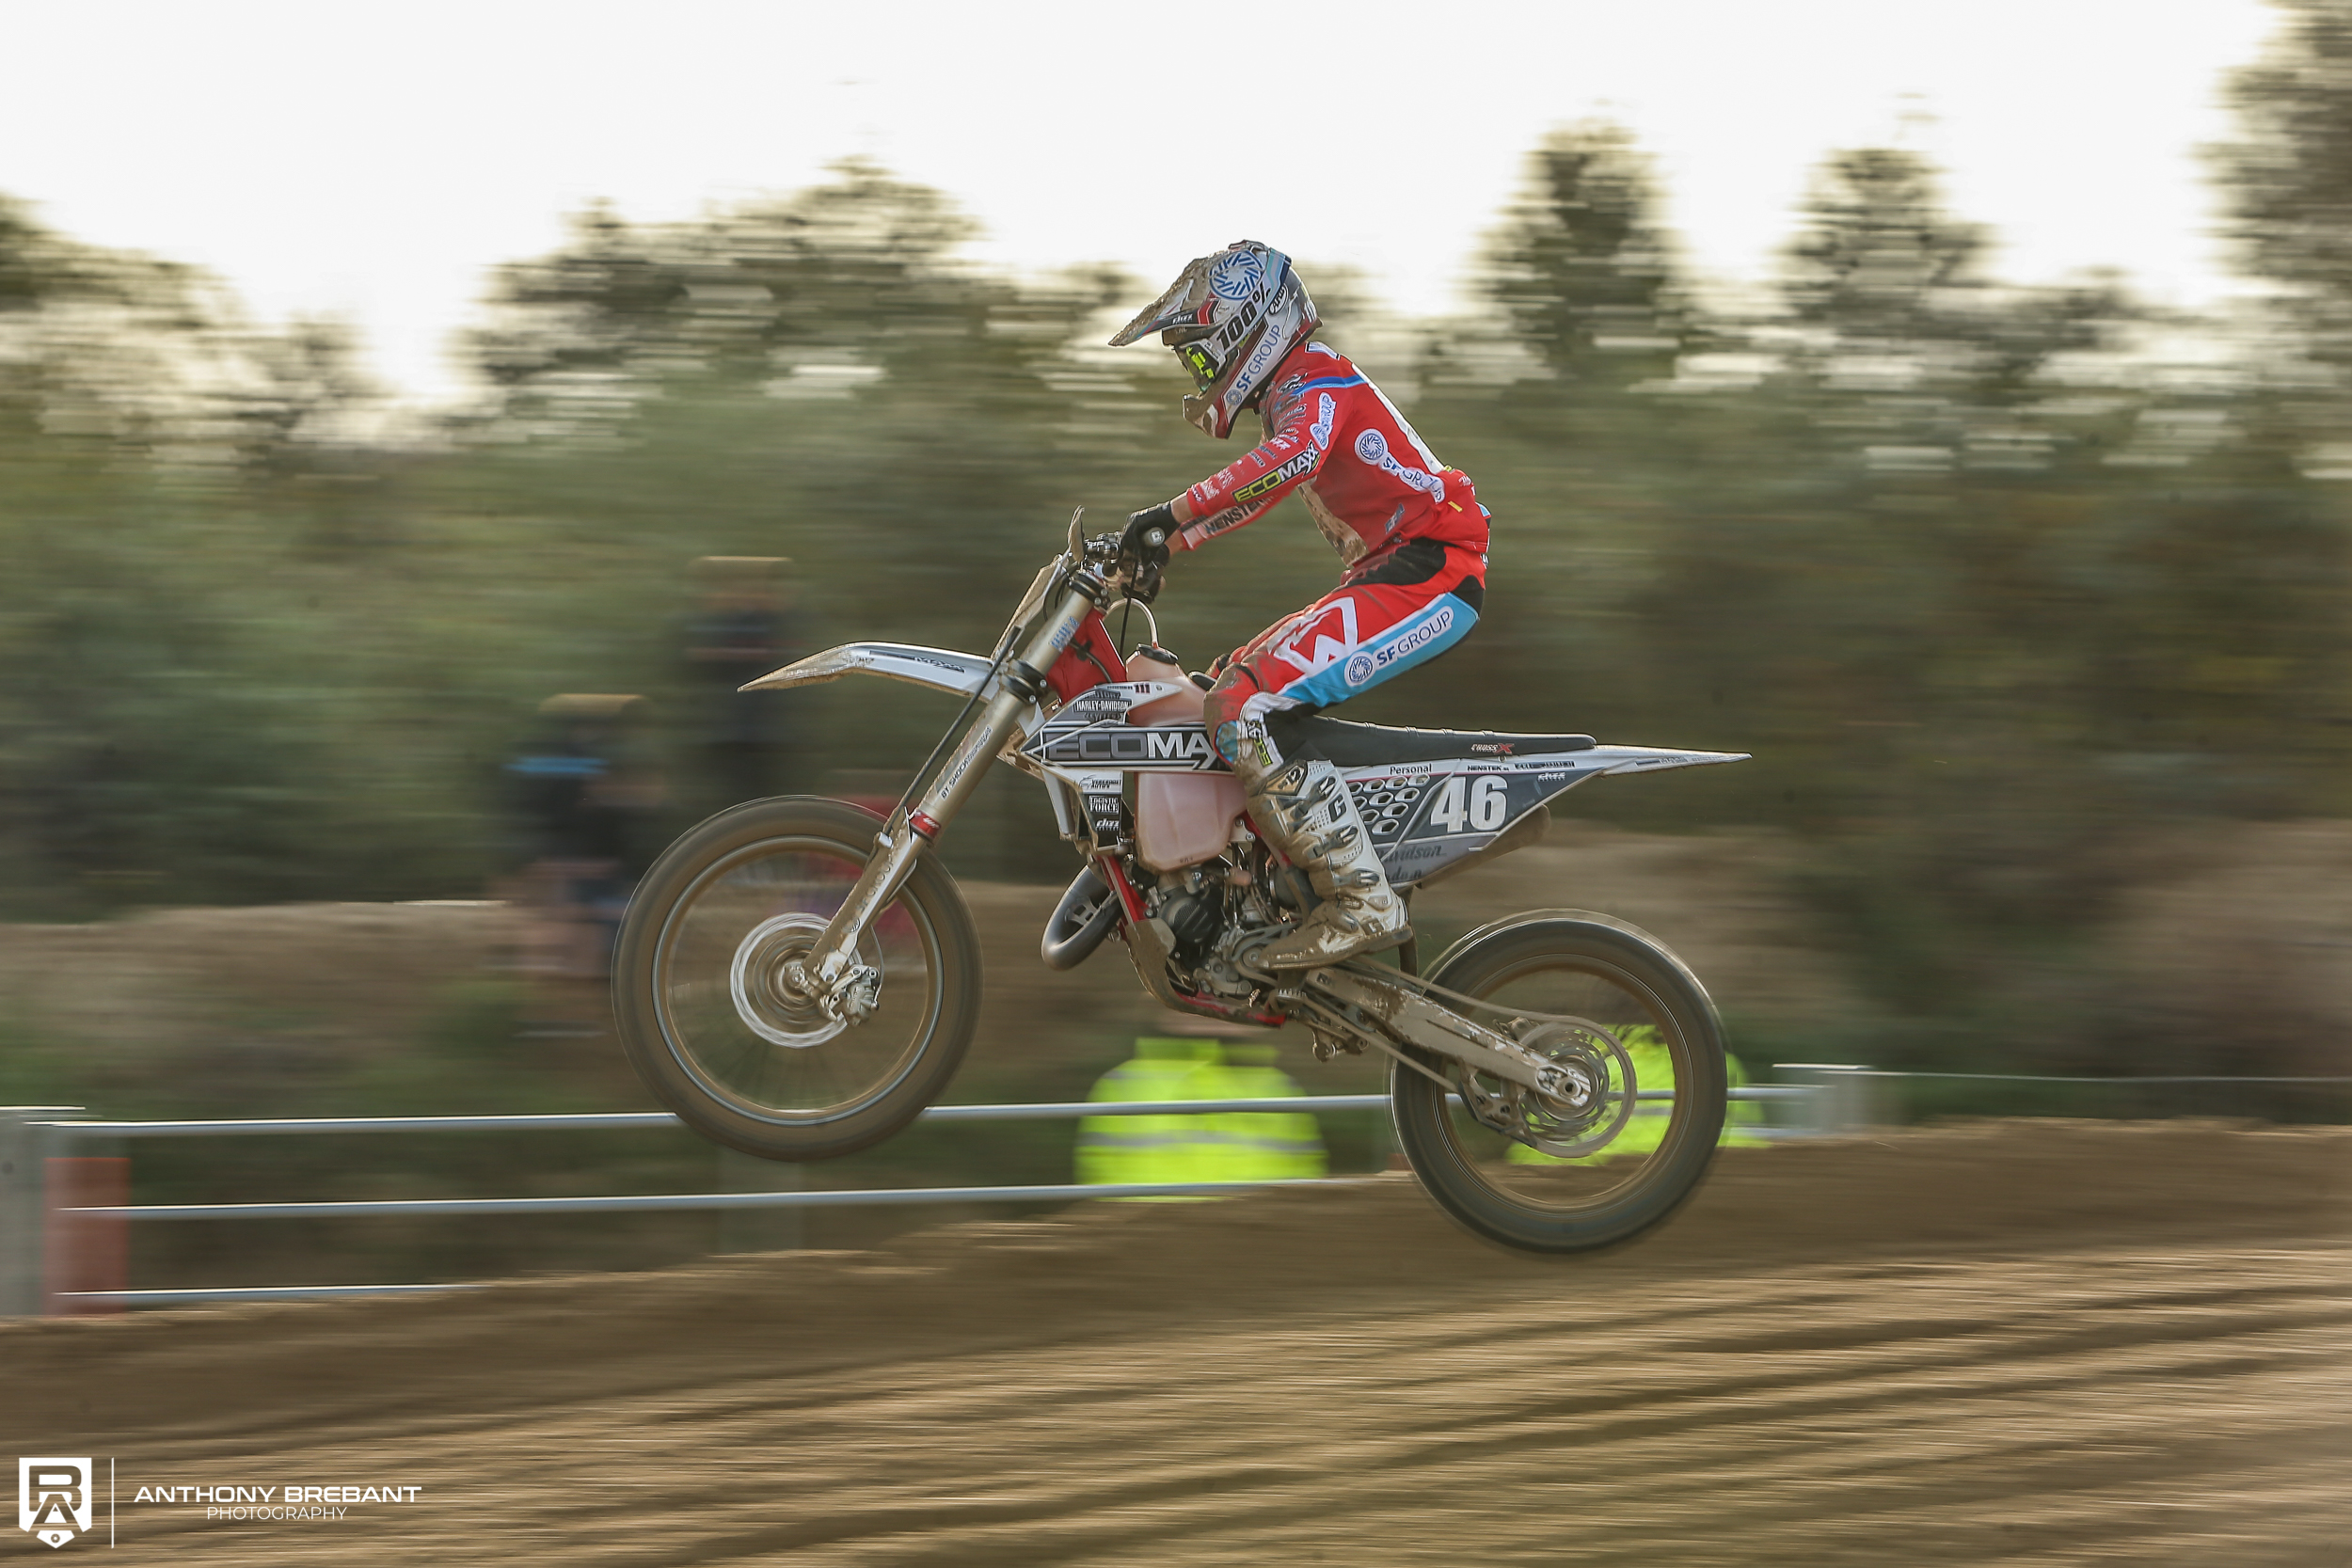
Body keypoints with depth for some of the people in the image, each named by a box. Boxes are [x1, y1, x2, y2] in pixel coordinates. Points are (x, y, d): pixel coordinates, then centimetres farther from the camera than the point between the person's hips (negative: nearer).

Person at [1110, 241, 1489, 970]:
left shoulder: (1317, 386, -11)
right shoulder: (1298, 391, 23)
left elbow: (1283, 462, -33)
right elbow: (1250, 494, 36)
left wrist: (1171, 515, -39)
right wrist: (1167, 543, 23)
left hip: (1430, 572, -11)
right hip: (1392, 575, 11)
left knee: (1247, 706, -23)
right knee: (1228, 685, 16)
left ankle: (1363, 904, -27)